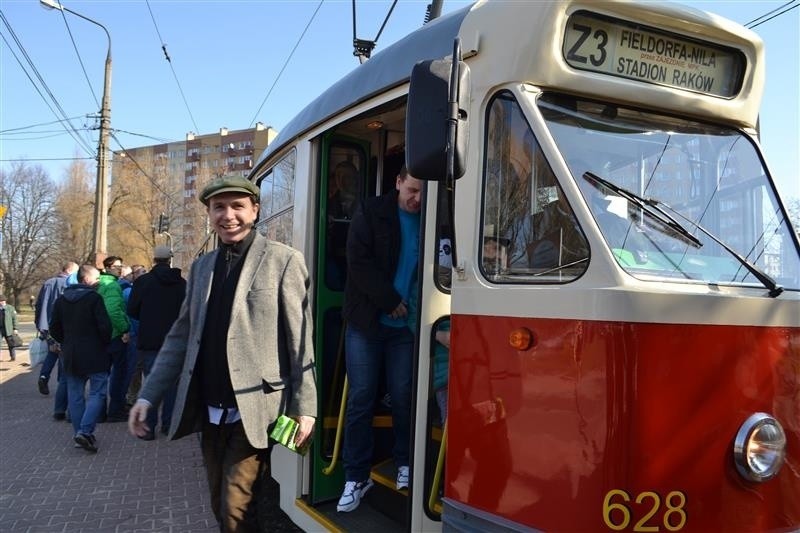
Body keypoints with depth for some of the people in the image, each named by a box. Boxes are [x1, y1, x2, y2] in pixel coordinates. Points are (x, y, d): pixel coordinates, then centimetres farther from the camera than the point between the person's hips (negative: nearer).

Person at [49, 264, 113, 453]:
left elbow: (54, 328, 11)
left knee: (75, 395, 12)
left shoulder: (61, 299, 8)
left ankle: (79, 432, 14)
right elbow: (105, 326, -17)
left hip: (70, 354, 6)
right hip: (94, 354, -6)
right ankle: (85, 431, -14)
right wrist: (105, 343, 0)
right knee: (97, 393, -2)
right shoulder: (94, 298, -12)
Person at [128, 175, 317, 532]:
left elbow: (301, 340, -8)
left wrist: (304, 407, -10)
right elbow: (180, 336, 14)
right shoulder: (201, 266, 11)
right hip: (209, 412, 6)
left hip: (253, 410, -6)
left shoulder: (283, 261, -7)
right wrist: (148, 395, 8)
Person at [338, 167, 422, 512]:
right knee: (361, 399, 3)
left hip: (406, 325, 1)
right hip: (366, 322, -1)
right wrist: (391, 301, -13)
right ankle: (356, 475, 13)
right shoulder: (371, 214, -2)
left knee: (403, 397, 7)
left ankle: (405, 463, 27)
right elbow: (359, 263, -10)